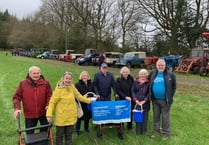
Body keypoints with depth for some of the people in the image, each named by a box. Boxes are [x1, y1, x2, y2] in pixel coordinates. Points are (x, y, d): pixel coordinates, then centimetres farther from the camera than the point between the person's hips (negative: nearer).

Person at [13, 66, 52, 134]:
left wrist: (48, 105, -19)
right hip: (29, 114, -1)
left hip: (43, 113, 1)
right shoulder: (23, 83, -8)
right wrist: (17, 108, -18)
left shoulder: (45, 83, -7)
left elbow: (49, 95, -3)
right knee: (29, 133, 14)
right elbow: (17, 97, -5)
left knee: (45, 131, 19)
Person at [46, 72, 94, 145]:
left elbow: (79, 96, 14)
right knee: (59, 135, 11)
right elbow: (52, 102, -15)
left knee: (69, 135, 19)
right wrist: (49, 115, -21)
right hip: (61, 118, -5)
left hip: (71, 117, 5)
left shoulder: (72, 87, 1)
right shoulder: (59, 89, -16)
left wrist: (89, 100, 18)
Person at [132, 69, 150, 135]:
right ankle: (138, 131, 17)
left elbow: (149, 93, -3)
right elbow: (133, 91, 5)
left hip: (145, 104, -1)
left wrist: (144, 101, -12)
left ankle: (143, 131, 19)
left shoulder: (148, 83, 1)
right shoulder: (136, 82, 9)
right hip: (137, 103, 2)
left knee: (144, 117, 4)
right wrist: (136, 100, -7)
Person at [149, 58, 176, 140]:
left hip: (165, 100, -3)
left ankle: (166, 133, 23)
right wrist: (150, 95, 8)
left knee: (165, 117, 7)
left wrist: (170, 97, -3)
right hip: (155, 99, 4)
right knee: (156, 116, 17)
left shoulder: (170, 75, -8)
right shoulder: (152, 74, 0)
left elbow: (174, 87, 2)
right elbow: (148, 84, 13)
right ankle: (156, 130, 34)